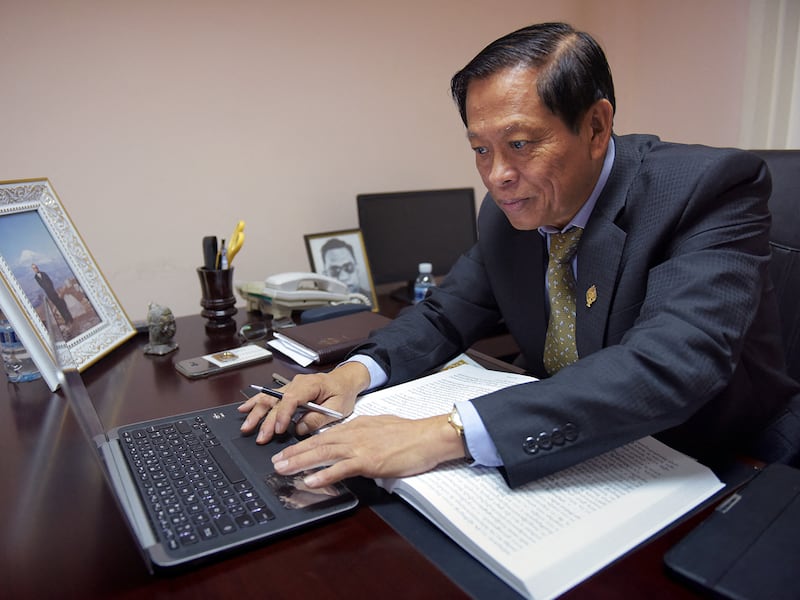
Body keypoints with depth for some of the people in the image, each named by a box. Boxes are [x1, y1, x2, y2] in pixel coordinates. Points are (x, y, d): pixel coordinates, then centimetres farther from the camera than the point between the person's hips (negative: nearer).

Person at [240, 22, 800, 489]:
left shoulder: (713, 187, -20)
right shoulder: (507, 212, -4)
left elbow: (671, 365, -35)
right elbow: (444, 316, 4)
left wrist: (447, 434, -43)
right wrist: (356, 372, -17)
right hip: (573, 464, 5)